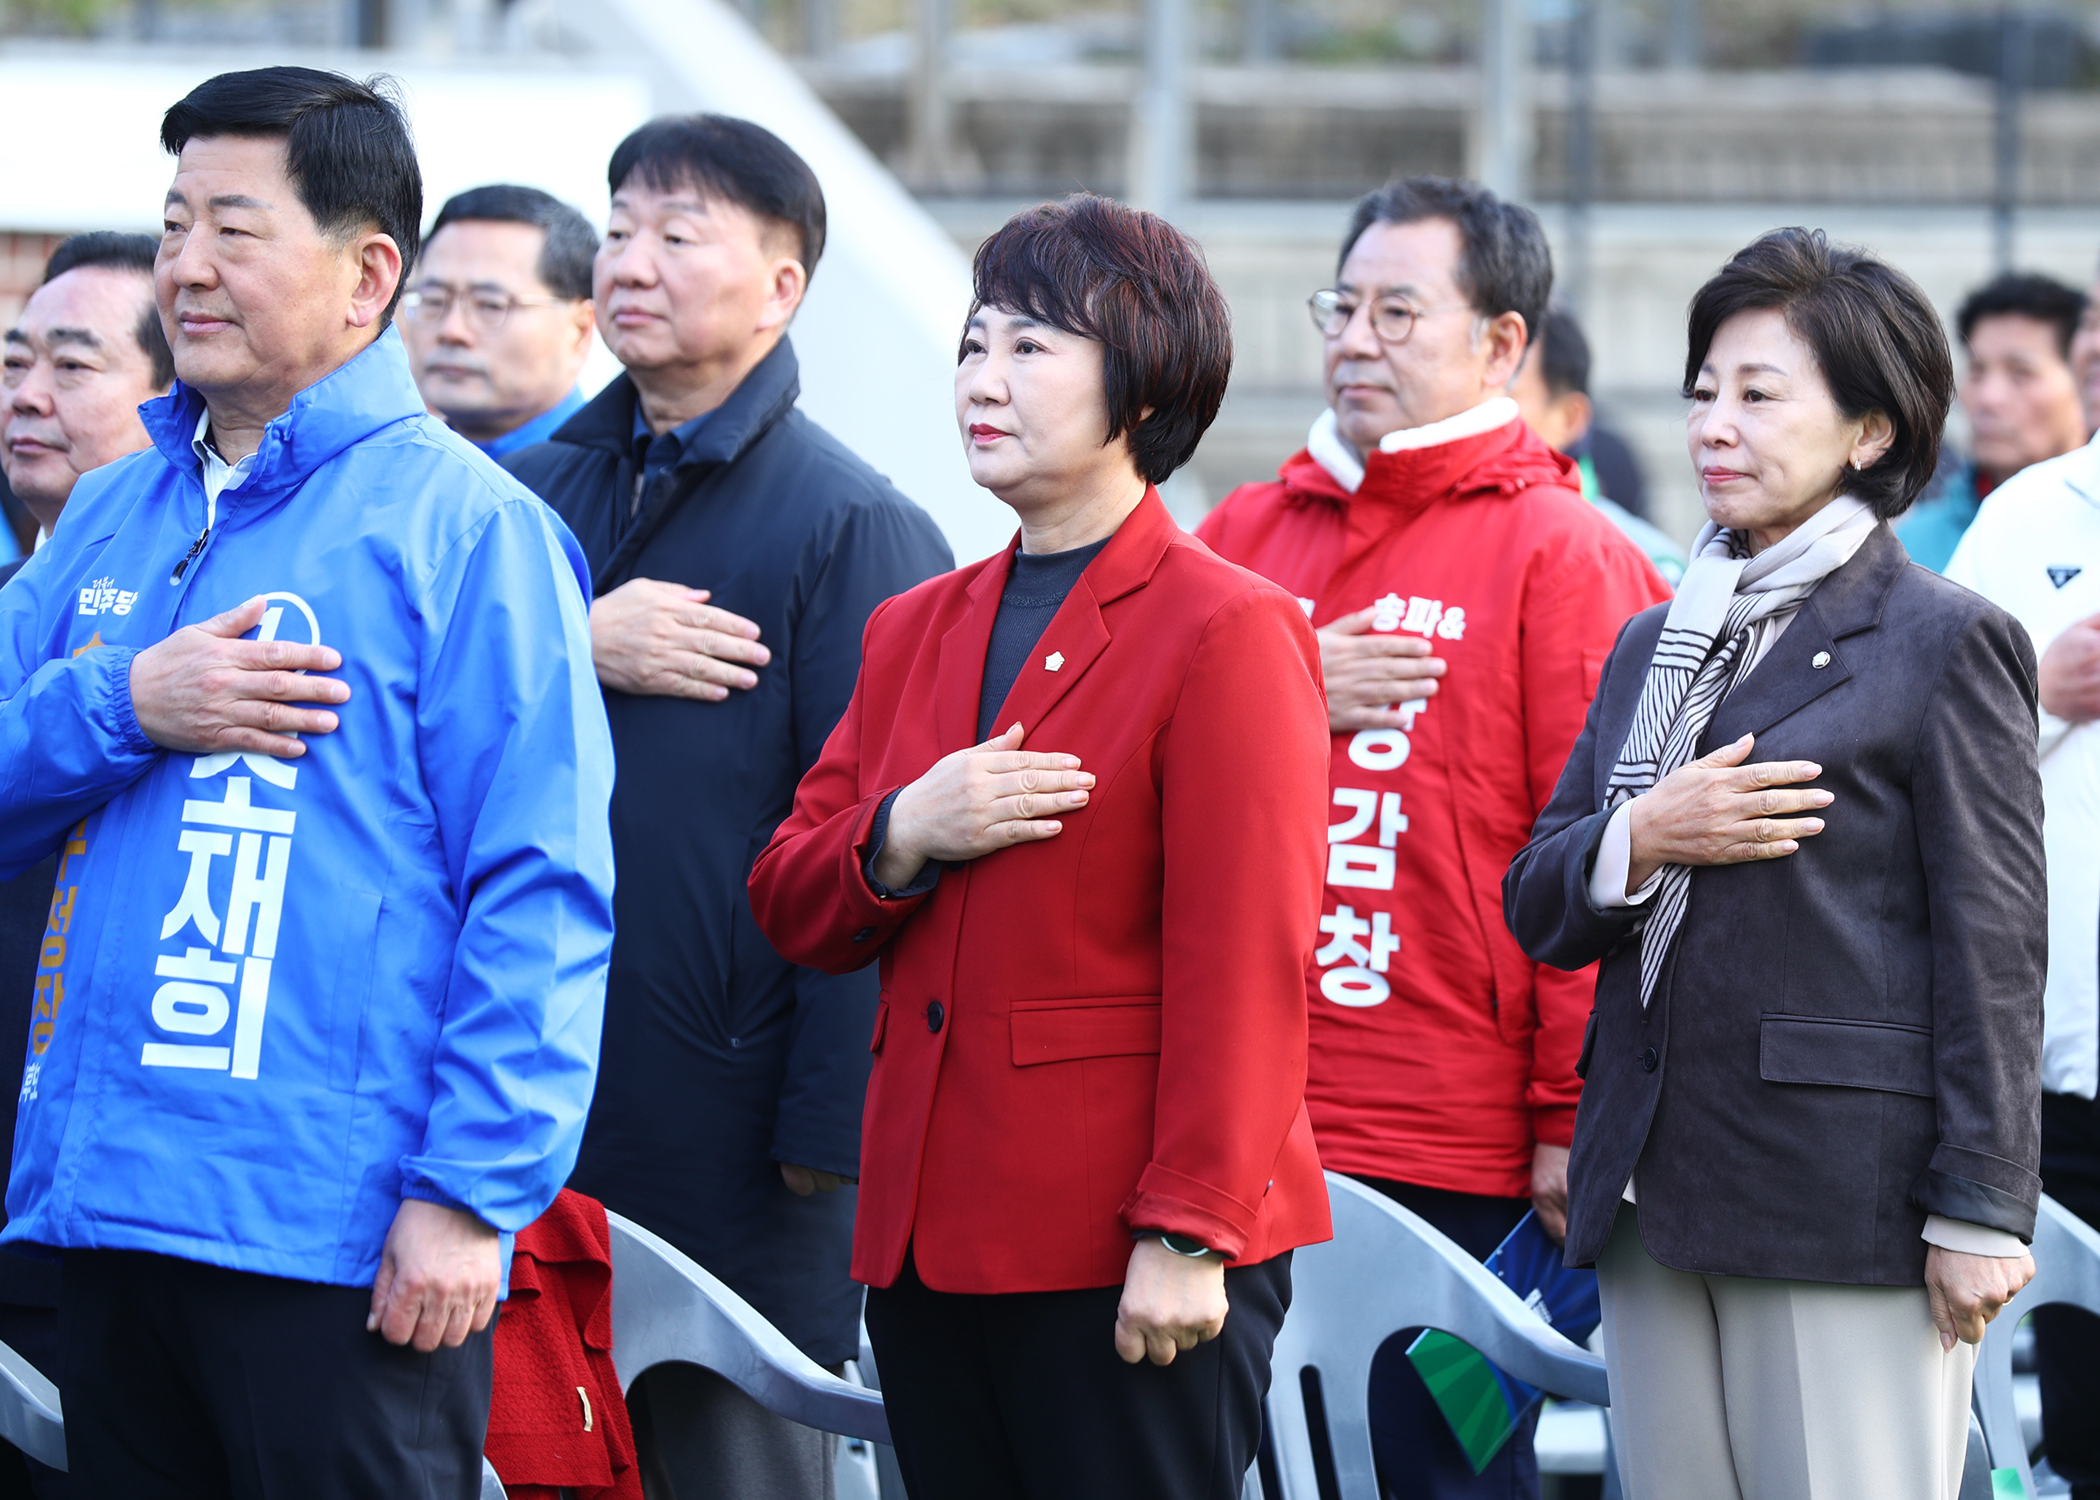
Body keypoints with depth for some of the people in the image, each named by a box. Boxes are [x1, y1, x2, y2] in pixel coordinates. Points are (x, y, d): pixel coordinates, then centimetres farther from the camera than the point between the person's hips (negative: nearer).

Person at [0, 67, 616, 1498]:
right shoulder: (115, 514, 16)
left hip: (340, 1245, -7)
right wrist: (125, 709, -7)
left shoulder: (464, 524, -5)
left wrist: (471, 1192, -17)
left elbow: (540, 891, -11)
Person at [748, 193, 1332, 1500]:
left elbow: (1244, 969, -11)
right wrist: (901, 840, -7)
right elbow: (790, 906, 15)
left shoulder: (1229, 632, -6)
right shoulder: (917, 630, 17)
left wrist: (1189, 1234, -16)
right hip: (930, 1233, 7)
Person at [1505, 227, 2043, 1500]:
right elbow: (1539, 908, 15)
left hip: (1850, 1203, -6)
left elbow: (1992, 943, -6)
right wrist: (1638, 843, -7)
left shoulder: (1945, 643, -2)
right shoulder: (1654, 646, 18)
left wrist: (1981, 1211, -11)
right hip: (1656, 1199, 6)